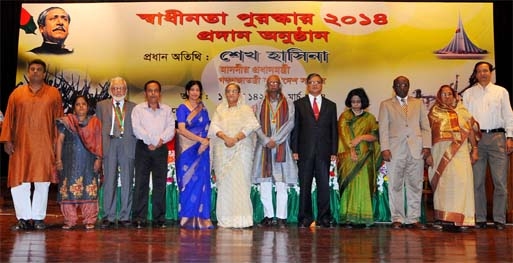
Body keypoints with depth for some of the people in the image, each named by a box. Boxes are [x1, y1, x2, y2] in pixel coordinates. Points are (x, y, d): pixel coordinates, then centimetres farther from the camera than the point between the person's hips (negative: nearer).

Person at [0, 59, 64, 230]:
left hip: (44, 145, -1)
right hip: (21, 145, 1)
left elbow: (58, 119, 5)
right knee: (18, 181, -3)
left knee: (42, 182, 1)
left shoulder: (53, 93, 7)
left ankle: (38, 217, 10)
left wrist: (57, 142, -3)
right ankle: (24, 218, 5)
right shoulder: (17, 93, 10)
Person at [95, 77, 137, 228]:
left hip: (127, 146, 1)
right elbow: (98, 127, 9)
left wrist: (136, 147, -3)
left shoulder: (133, 107, 13)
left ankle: (125, 217, 8)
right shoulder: (102, 105, 14)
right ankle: (109, 217, 5)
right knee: (109, 181, -1)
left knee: (127, 182, 2)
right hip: (109, 145, 0)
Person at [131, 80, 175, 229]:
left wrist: (159, 141, -12)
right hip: (143, 148, -1)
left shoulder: (167, 110, 14)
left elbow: (171, 129, 2)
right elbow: (137, 128, -5)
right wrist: (152, 140, -13)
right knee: (141, 183, -4)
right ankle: (139, 219, -2)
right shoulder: (138, 109, 8)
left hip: (161, 149, 2)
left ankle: (159, 219, 4)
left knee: (160, 183, 1)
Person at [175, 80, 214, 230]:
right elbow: (182, 130, -10)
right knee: (188, 182, -4)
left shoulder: (203, 109, 13)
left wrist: (206, 142, -4)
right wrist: (200, 139, -17)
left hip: (202, 149, 4)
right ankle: (188, 218, 2)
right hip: (187, 150, -4)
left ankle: (201, 219, 1)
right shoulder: (182, 108, 0)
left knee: (202, 182, -1)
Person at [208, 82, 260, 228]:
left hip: (241, 149, -2)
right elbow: (214, 126, 3)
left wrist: (236, 139, -15)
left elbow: (250, 126, -4)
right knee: (224, 183, -3)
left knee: (241, 181, -9)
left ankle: (242, 218, -10)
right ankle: (225, 219, 0)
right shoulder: (219, 110, 17)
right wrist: (225, 137, -14)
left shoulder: (246, 109, 11)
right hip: (223, 150, 2)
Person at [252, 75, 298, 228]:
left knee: (281, 184, -5)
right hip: (264, 147, 2)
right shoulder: (259, 105, 13)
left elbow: (290, 123, -3)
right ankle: (268, 216, 7)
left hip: (282, 147, -2)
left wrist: (275, 139, -11)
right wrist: (266, 140, -11)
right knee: (265, 183, 1)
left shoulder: (288, 104, 8)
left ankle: (281, 217, -2)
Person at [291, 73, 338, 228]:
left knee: (324, 185, 0)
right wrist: (294, 150, -4)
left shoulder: (330, 106, 13)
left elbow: (334, 130, 11)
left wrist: (334, 152, 3)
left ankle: (324, 218, 7)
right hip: (305, 151, -1)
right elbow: (295, 128, 4)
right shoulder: (299, 104, 9)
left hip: (324, 151, 1)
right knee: (305, 186, 2)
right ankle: (305, 218, 9)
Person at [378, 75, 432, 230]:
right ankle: (397, 219, 7)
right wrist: (384, 148, -7)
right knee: (395, 186, 0)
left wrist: (427, 146, 1)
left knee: (415, 186, 2)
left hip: (416, 150, 2)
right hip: (396, 151, -2)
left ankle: (413, 219, 9)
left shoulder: (418, 103, 18)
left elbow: (425, 127, 13)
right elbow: (383, 129, 4)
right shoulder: (386, 105, 11)